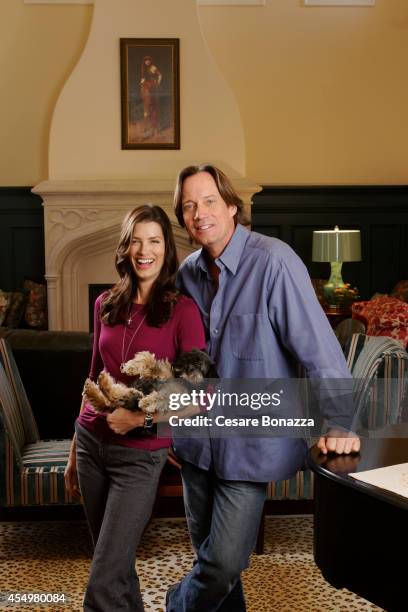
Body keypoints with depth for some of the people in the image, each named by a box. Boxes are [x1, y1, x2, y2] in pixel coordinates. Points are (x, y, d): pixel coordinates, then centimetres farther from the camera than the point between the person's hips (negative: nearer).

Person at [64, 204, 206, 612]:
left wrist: (140, 417, -19)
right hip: (92, 443, 5)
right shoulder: (106, 305, 6)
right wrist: (74, 451, 17)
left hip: (140, 453, -5)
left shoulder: (182, 310, -8)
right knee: (116, 564, 17)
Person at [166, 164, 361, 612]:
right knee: (209, 553, 18)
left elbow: (317, 344, -19)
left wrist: (337, 423, -21)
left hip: (250, 444, -6)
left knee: (223, 565, -2)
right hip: (198, 438, 6)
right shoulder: (188, 272, 4)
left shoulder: (273, 261, -18)